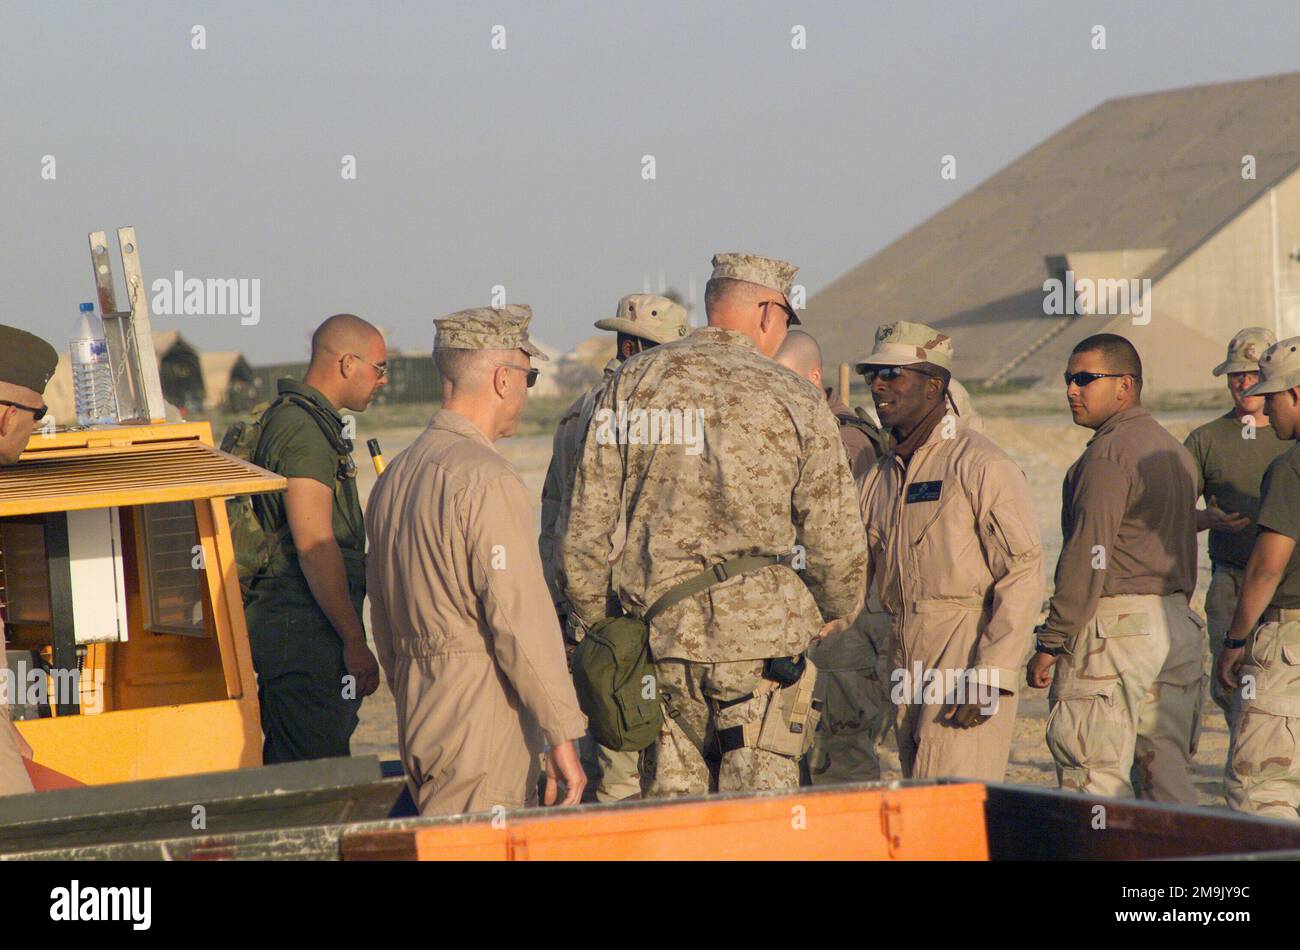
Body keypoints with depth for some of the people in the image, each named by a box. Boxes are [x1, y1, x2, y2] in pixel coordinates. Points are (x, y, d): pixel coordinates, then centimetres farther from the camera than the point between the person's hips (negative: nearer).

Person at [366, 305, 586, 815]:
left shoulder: (393, 478, 14)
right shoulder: (487, 480, -14)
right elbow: (521, 617, -18)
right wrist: (563, 735, -15)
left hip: (419, 722, 9)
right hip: (482, 728, -9)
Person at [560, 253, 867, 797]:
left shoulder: (632, 384, 5)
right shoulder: (795, 403, -2)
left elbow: (585, 526, 4)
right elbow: (836, 543, 0)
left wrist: (594, 628, 14)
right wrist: (837, 613, 20)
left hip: (660, 634, 3)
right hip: (763, 638, -3)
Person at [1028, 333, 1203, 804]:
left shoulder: (1108, 454, -12)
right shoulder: (1176, 451, 18)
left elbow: (1088, 557, -17)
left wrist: (1050, 644, -16)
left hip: (1114, 624, -9)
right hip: (1178, 622, 9)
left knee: (1095, 780, -8)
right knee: (1167, 773, 10)